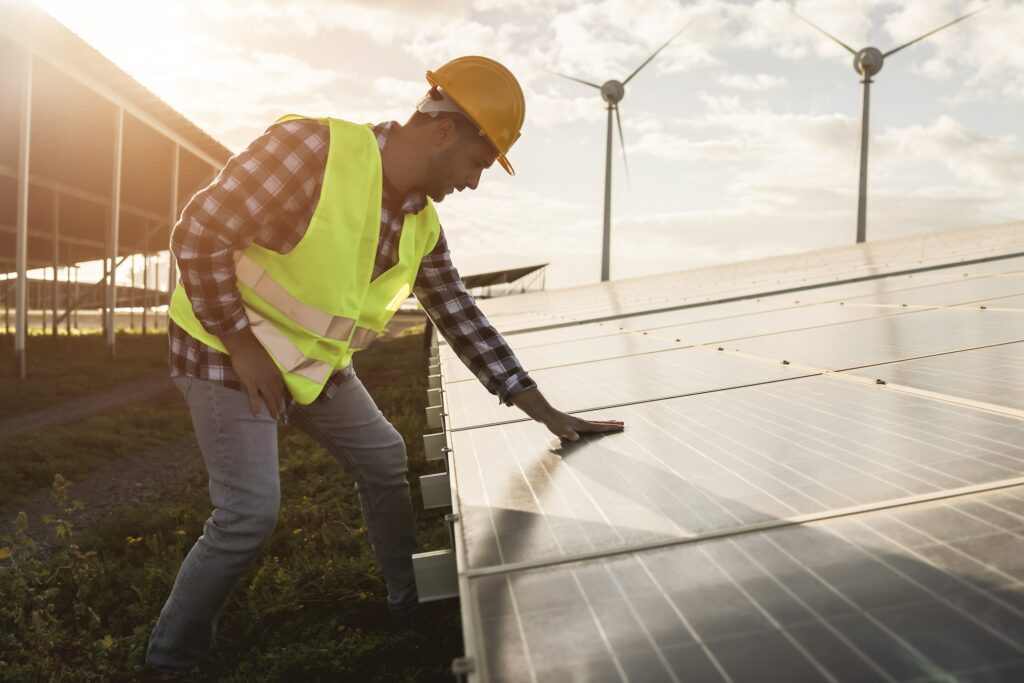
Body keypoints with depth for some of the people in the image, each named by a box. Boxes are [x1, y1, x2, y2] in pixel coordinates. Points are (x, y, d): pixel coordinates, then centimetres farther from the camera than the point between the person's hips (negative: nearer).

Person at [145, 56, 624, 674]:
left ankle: (415, 597, 31)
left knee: (384, 455, 11)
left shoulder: (421, 225, -4)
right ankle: (171, 656, 12)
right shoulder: (312, 149, -28)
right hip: (226, 350, -7)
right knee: (250, 515, -11)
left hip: (314, 361, 8)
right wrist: (242, 344, -21)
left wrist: (546, 413, -2)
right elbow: (199, 234, -25)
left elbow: (463, 319, 1)